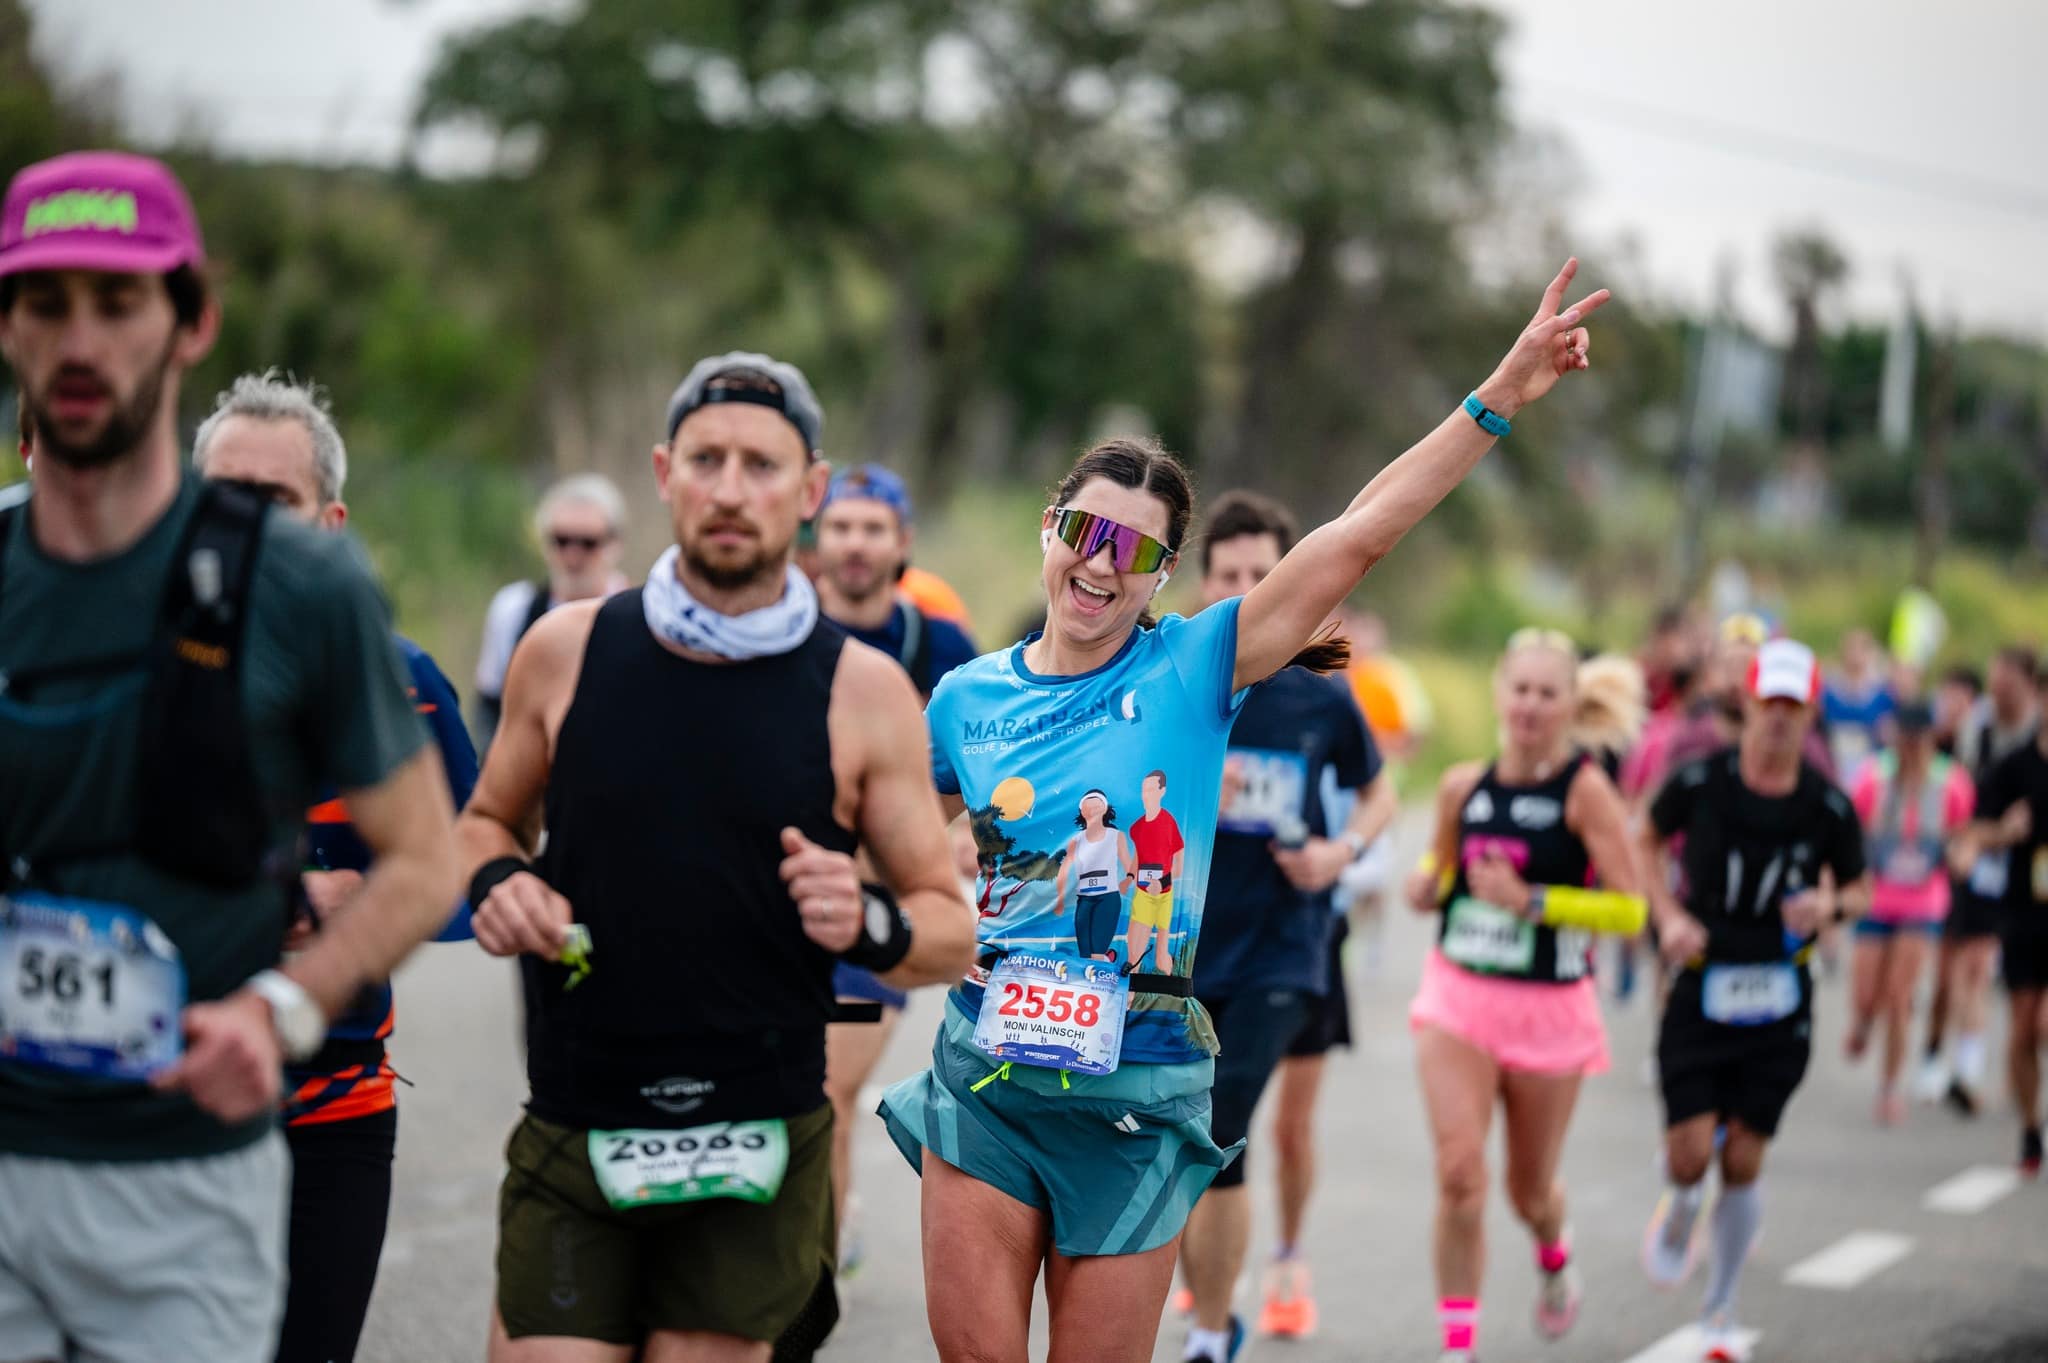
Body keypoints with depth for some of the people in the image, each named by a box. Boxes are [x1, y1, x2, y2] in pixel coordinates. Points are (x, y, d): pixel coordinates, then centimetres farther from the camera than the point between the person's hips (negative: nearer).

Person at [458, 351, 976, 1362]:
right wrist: (495, 883, -3)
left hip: (760, 1159, -1)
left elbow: (952, 935, 3)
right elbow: (487, 821, 19)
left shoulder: (864, 690, -1)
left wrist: (870, 925, -18)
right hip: (572, 1139, 1)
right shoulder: (566, 650, 3)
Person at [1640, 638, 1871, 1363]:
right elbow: (1650, 843, 11)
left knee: (1743, 1161, 2)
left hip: (1778, 1000, 0)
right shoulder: (1699, 781, -7)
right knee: (1690, 1153, -8)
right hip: (1701, 991, 0)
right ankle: (1679, 1214, 30)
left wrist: (1829, 906, -13)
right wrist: (1668, 914, -4)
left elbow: (1857, 888, 9)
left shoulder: (1828, 807, -6)